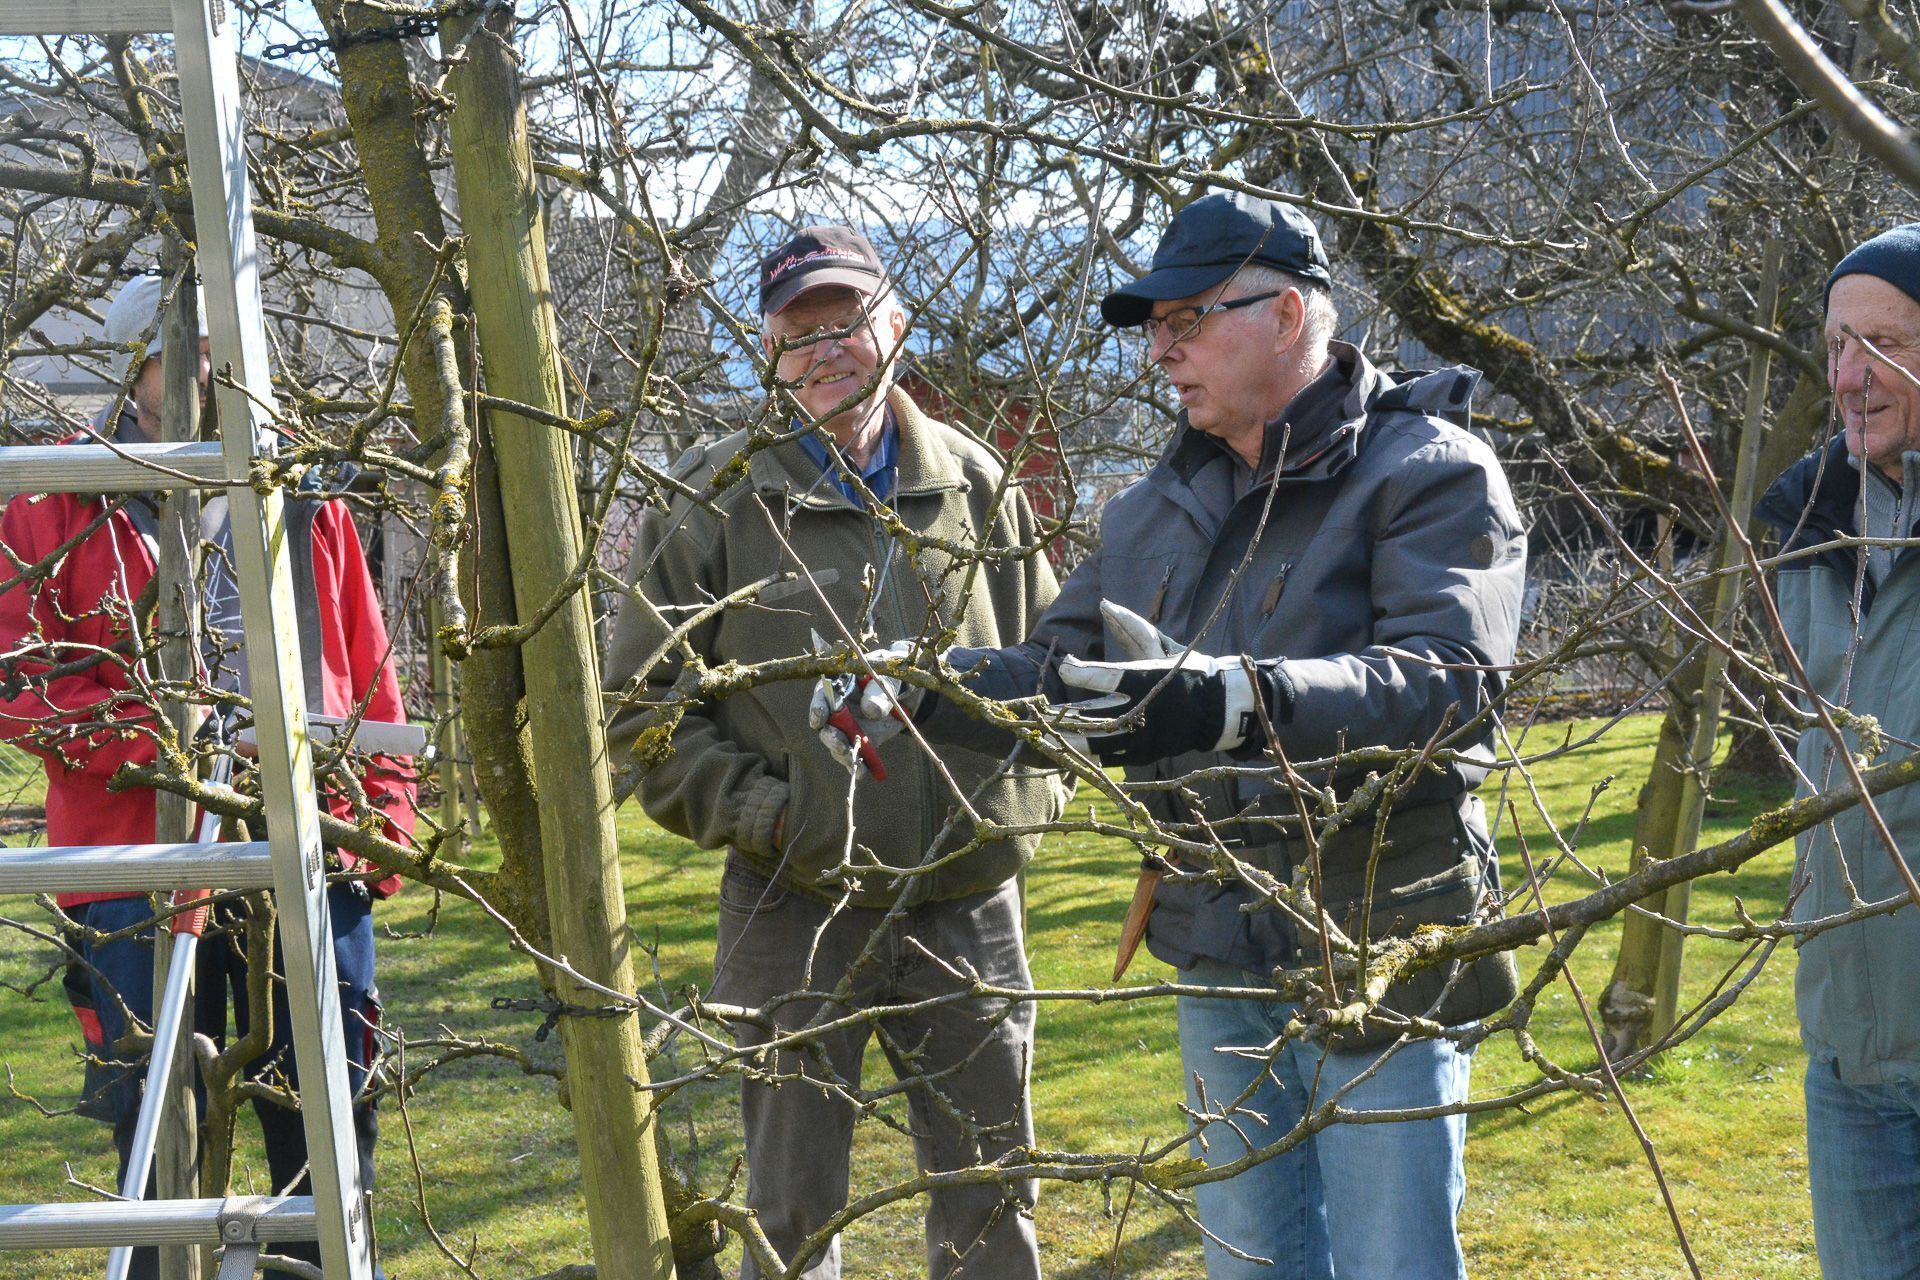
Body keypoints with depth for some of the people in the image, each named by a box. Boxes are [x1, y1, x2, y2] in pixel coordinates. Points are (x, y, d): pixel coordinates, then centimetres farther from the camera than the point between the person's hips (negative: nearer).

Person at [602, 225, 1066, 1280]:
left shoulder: (975, 486, 7)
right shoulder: (712, 502, -3)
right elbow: (641, 711, -1)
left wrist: (1020, 796, 1)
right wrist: (762, 814, -12)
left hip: (967, 896, 3)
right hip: (794, 910, -2)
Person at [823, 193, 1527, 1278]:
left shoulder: (1432, 473, -10)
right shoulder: (1162, 506, 14)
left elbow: (1447, 680, -25)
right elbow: (1059, 673, 17)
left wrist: (1233, 701, -39)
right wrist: (921, 684, -3)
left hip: (1376, 958, -7)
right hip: (1222, 957, 7)